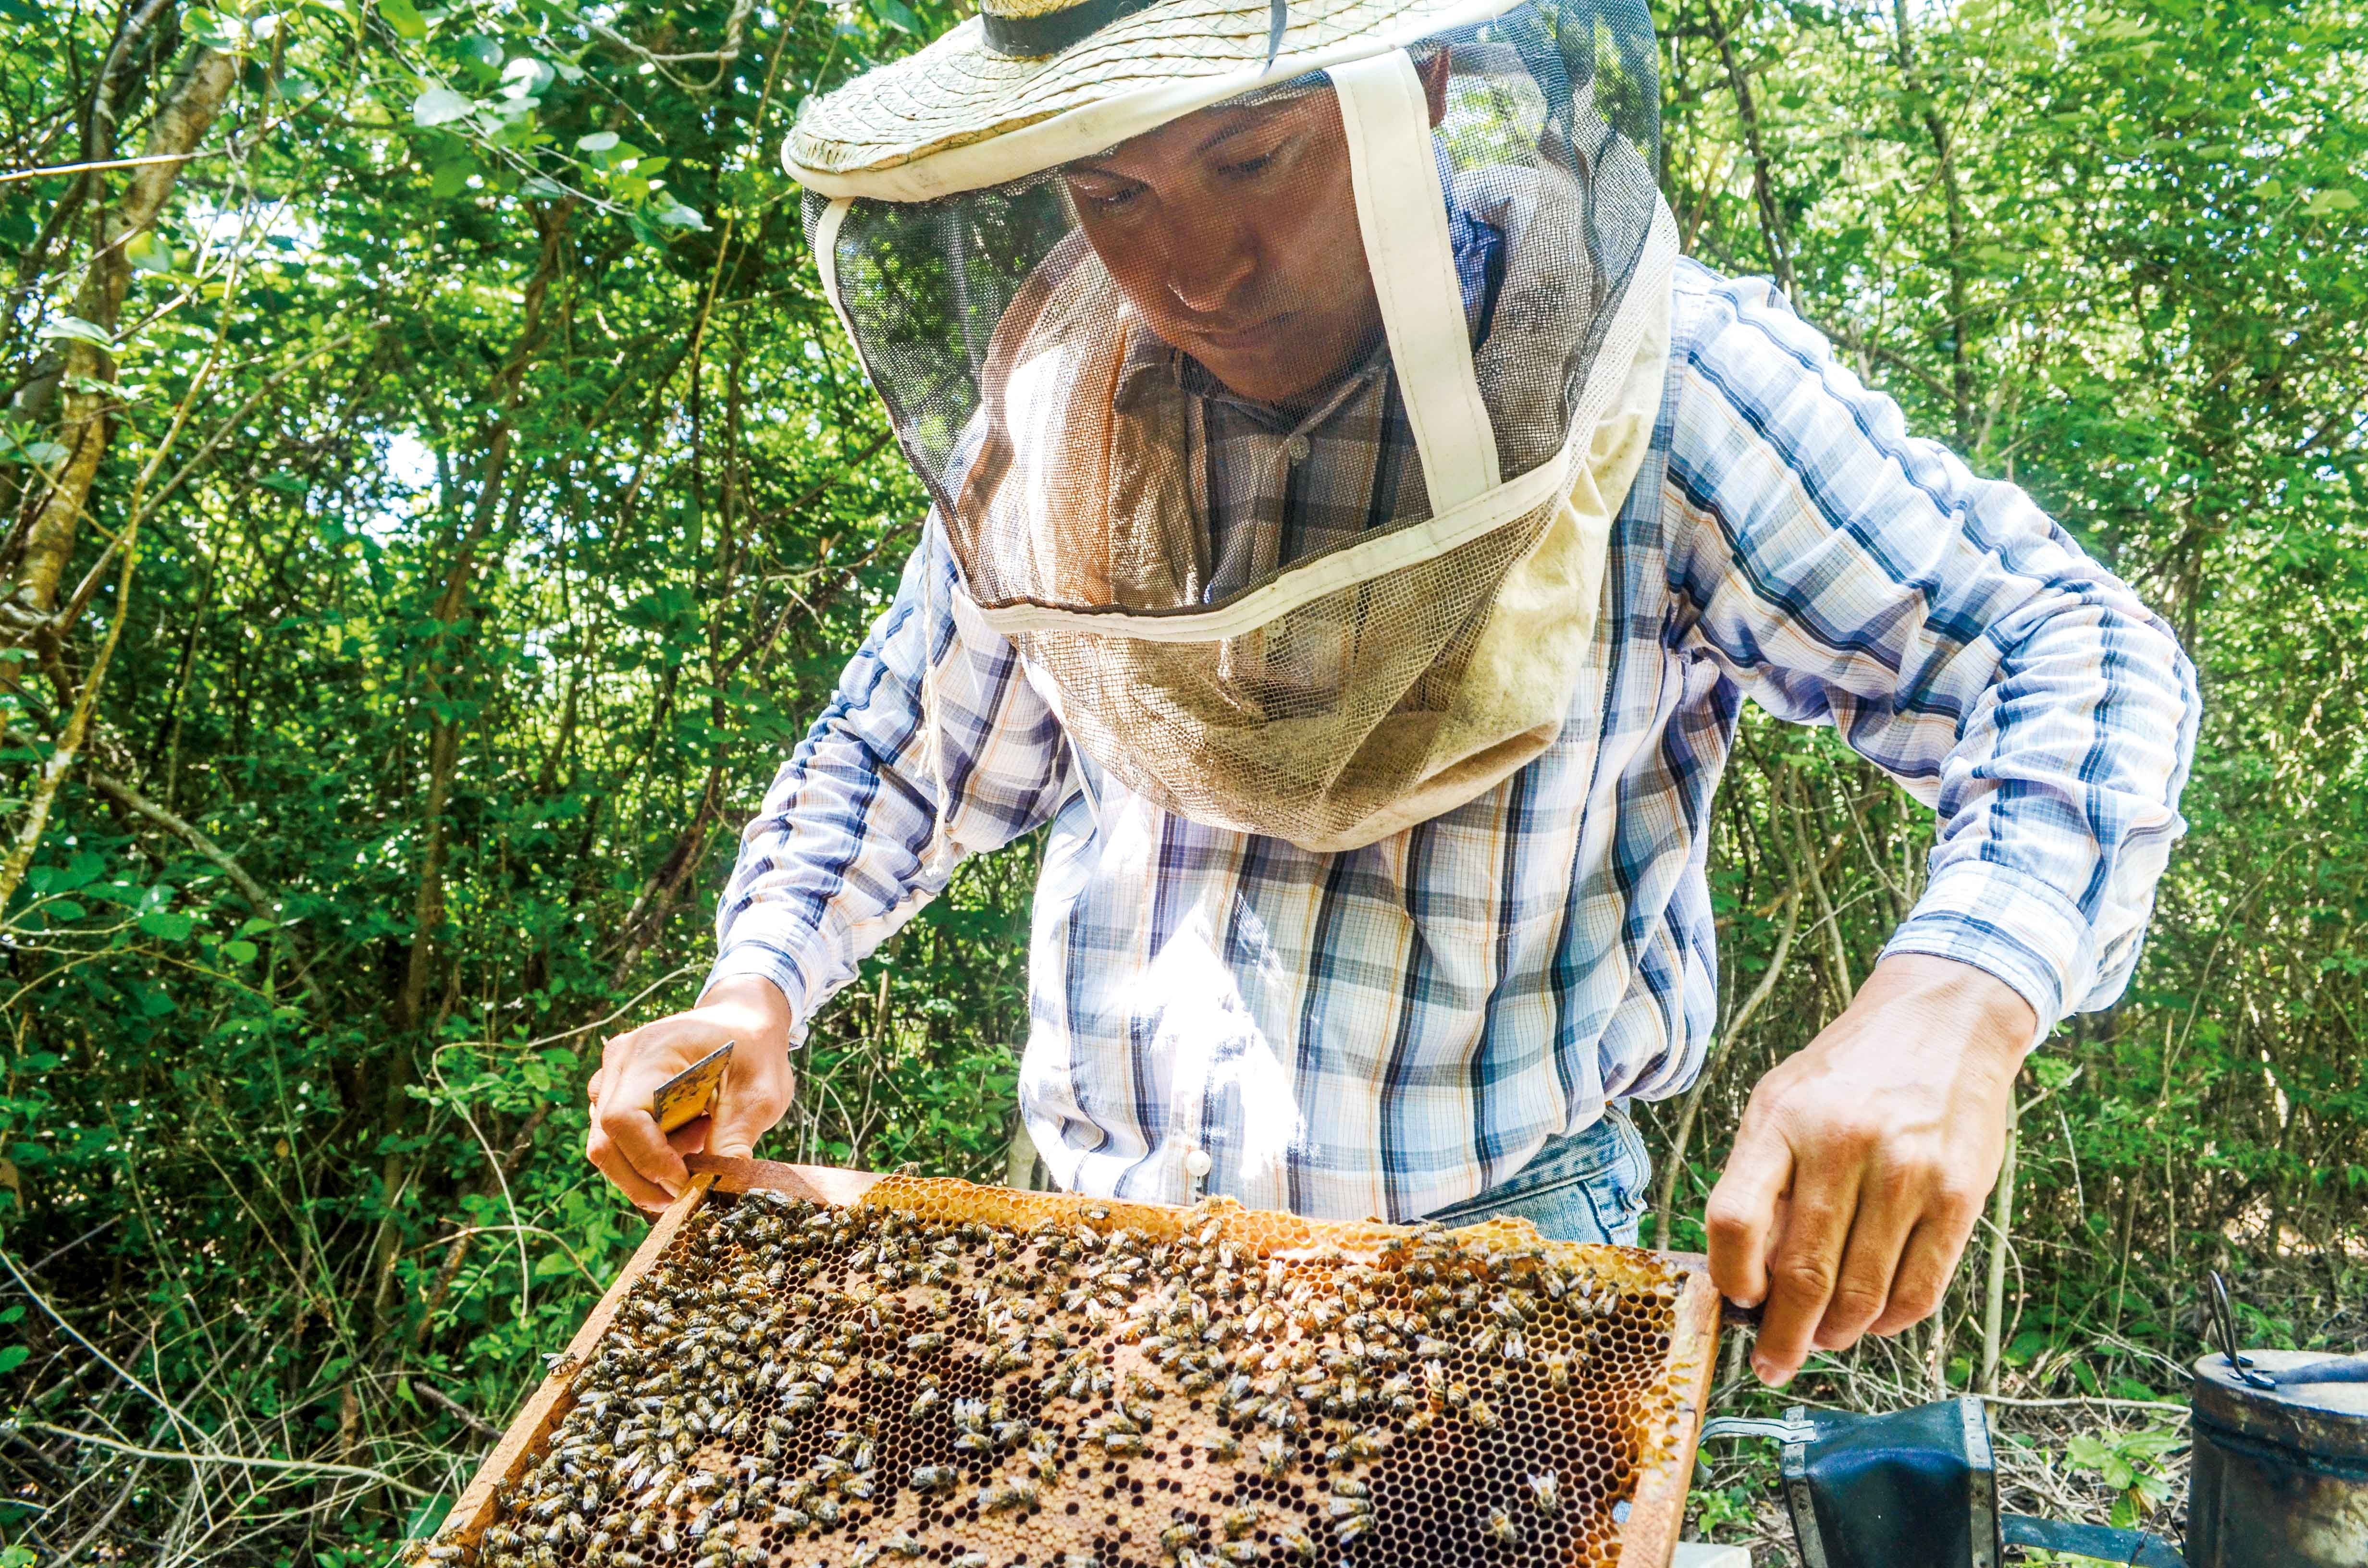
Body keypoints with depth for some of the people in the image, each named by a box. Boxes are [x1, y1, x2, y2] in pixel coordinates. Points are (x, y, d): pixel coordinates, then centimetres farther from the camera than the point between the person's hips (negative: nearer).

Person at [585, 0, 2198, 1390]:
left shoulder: (1653, 376, -15)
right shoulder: (1053, 420, -3)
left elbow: (2069, 656, -14)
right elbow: (902, 748, 12)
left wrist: (1953, 1001, -35)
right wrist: (759, 986, -6)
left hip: (1492, 1247, -3)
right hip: (1105, 1247, 4)